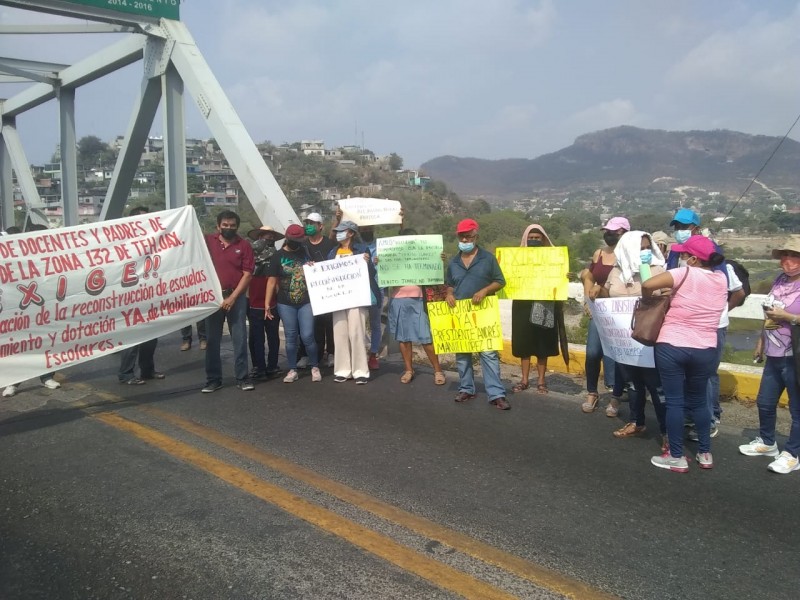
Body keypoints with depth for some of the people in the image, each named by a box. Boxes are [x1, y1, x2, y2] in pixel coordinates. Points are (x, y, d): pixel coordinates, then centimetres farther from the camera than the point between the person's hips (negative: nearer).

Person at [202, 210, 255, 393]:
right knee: (212, 339, 6)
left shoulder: (244, 246, 0)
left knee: (240, 338, 2)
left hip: (236, 297, -1)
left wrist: (232, 297, -10)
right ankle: (213, 379, 14)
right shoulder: (207, 241, 3)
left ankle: (243, 377, 10)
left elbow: (247, 274, -4)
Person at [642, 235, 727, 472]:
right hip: (705, 350, 5)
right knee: (698, 401, 19)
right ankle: (705, 454, 24)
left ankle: (677, 457, 10)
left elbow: (648, 284, -23)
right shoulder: (721, 279, 6)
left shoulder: (685, 273, -11)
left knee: (674, 402, 3)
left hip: (671, 347, -5)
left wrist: (648, 299, -2)